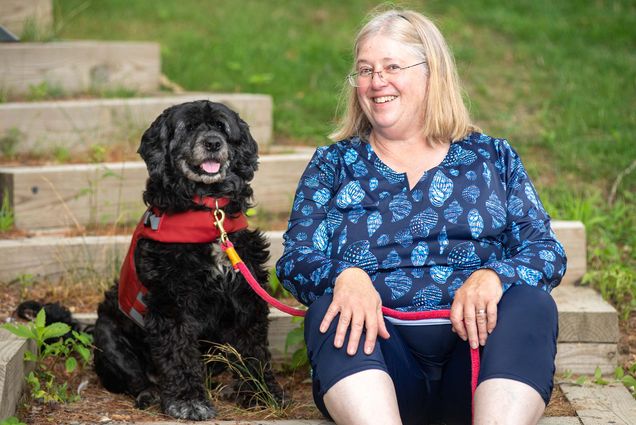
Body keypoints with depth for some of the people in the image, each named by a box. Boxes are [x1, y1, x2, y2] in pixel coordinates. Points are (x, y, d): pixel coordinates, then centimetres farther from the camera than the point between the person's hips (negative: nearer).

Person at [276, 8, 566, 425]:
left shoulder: (493, 156, 17)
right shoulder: (334, 164, 17)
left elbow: (547, 252, 7)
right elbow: (296, 261, 5)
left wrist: (492, 277, -17)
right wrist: (345, 276, -20)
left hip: (477, 343, 1)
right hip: (380, 346, 0)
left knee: (530, 303, -29)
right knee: (332, 310, -31)